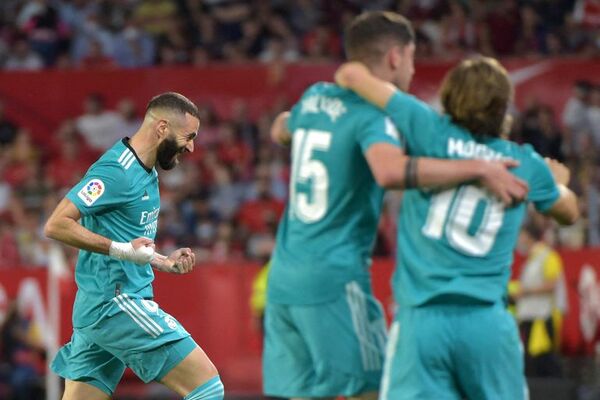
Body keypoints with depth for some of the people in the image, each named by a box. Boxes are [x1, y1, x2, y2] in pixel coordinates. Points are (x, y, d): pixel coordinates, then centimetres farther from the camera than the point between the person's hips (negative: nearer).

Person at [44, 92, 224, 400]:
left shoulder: (146, 174, 18)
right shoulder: (118, 172, -14)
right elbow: (56, 225, -19)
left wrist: (164, 262, 15)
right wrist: (121, 249, -22)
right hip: (116, 305, -10)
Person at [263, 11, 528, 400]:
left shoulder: (314, 98, 12)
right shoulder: (373, 113, -13)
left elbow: (280, 131, 35)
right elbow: (390, 170, -34)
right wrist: (478, 169, -31)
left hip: (283, 280, 8)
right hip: (334, 280, -8)